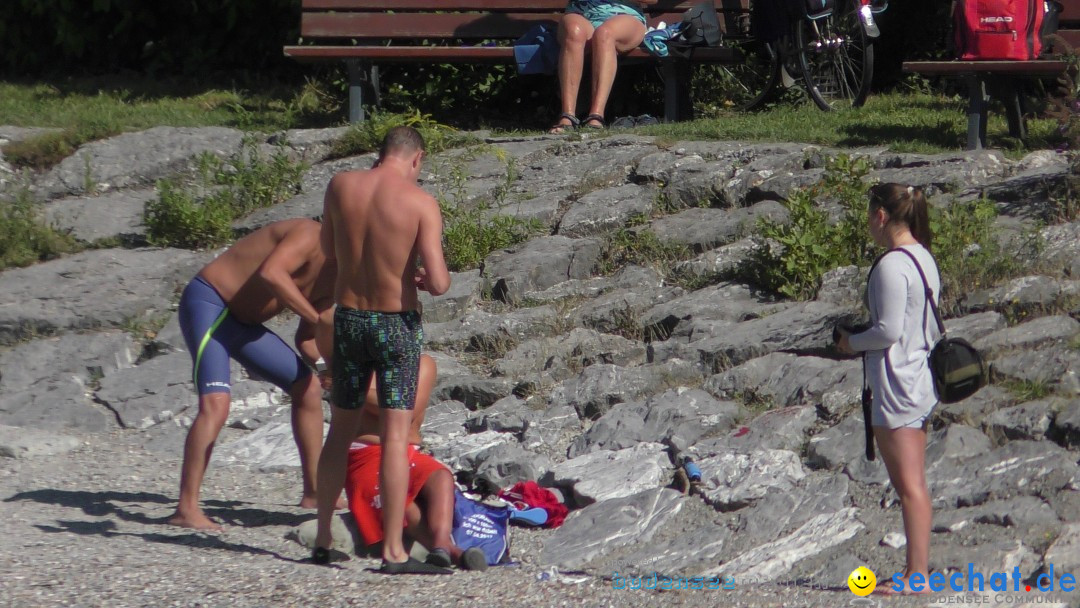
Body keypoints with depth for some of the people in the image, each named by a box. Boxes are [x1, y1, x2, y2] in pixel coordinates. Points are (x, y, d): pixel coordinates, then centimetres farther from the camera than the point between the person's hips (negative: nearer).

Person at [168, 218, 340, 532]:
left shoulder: (335, 282, 7)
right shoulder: (312, 236, -20)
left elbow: (306, 340, 12)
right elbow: (271, 273, -38)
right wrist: (317, 318, -33)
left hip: (243, 322, 10)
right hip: (207, 303, -10)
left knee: (307, 387, 18)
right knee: (215, 403, -26)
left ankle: (313, 494, 29)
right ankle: (186, 509, -26)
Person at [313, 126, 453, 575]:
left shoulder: (340, 186, 0)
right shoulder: (420, 202, -13)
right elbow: (439, 283, -18)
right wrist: (425, 277, 4)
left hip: (348, 319, 4)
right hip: (398, 324, -4)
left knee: (340, 432, 17)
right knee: (395, 435, -4)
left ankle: (322, 540, 24)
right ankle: (393, 551, -7)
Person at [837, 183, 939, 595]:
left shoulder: (891, 266, -17)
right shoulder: (924, 259, 12)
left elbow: (889, 330, -20)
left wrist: (852, 341, -3)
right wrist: (862, 340, 14)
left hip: (897, 383, -10)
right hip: (920, 380, 10)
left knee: (909, 484, -7)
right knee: (912, 484, 13)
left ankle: (917, 576, -6)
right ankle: (918, 571, 16)